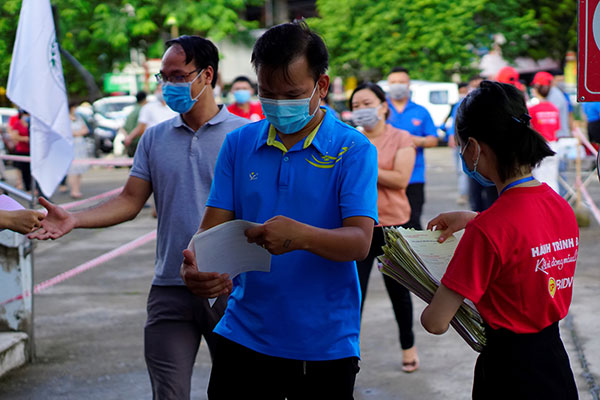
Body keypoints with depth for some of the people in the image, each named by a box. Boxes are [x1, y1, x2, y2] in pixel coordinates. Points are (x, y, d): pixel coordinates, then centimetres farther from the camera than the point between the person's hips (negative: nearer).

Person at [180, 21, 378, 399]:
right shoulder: (239, 144, 5)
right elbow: (214, 225, 1)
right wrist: (196, 267, -22)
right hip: (244, 336, 3)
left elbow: (360, 241, -16)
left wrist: (301, 236, -37)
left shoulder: (354, 150, -6)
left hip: (325, 344, -2)